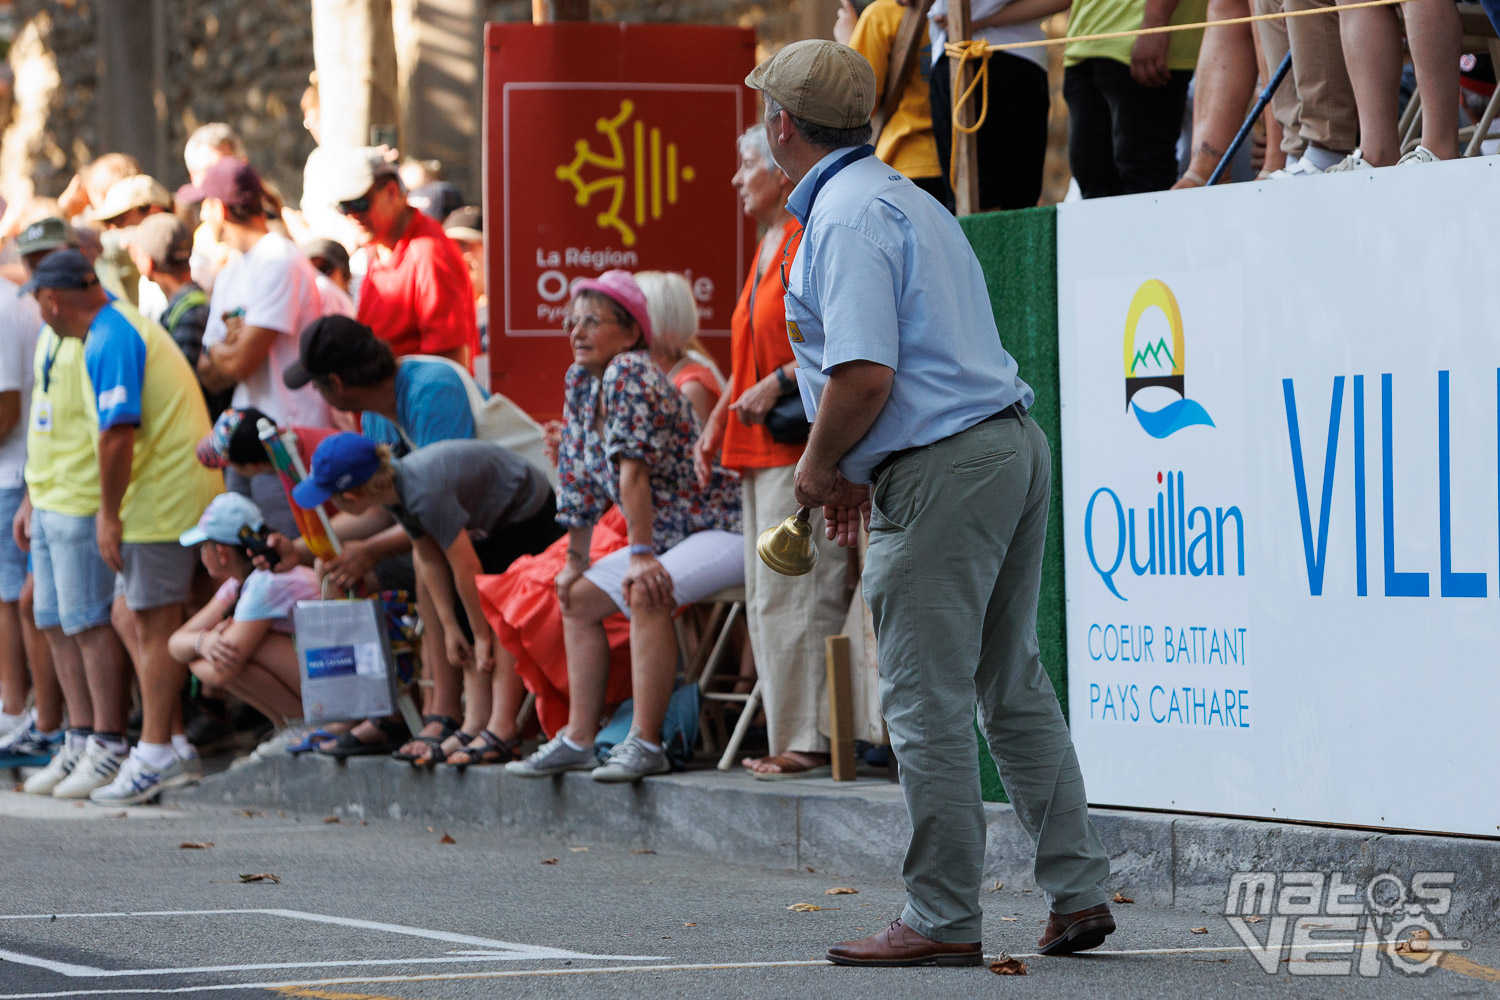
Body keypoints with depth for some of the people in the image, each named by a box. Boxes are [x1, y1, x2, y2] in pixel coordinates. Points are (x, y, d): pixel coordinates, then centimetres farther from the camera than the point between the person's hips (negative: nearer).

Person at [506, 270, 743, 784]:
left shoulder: (630, 374, -20)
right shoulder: (581, 380, 7)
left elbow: (632, 469, -25)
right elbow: (579, 479, 12)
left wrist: (641, 555, -28)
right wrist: (576, 559, 12)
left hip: (727, 529, -10)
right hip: (672, 535, 10)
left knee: (647, 595, -31)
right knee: (579, 598, 7)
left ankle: (645, 743, -29)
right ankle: (578, 740, 7)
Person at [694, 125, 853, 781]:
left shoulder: (814, 242, -10)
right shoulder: (769, 249, 20)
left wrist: (779, 385, -21)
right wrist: (718, 421, 16)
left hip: (801, 450, -10)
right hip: (760, 454, 10)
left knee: (793, 597, -10)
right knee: (767, 601, 9)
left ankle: (808, 742, -8)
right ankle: (791, 740, 12)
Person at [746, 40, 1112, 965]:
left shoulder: (847, 216, -13)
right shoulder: (904, 198, 20)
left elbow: (865, 376, -23)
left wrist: (819, 467, -6)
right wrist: (859, 470, 23)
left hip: (942, 471, -10)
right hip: (1013, 442, 10)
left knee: (926, 699, -4)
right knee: (1013, 686, 14)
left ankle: (944, 920, -1)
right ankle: (1079, 894, 14)